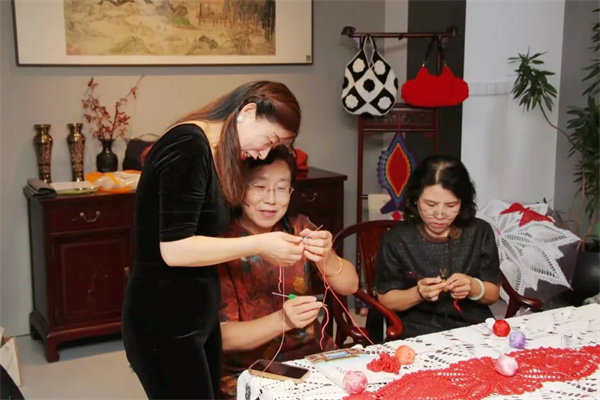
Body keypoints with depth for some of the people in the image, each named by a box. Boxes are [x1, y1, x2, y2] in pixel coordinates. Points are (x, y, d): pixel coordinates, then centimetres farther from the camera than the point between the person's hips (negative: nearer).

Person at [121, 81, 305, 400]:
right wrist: (259, 244, -19)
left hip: (198, 316, 9)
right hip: (165, 323, -9)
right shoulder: (189, 146, -19)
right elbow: (175, 249, -24)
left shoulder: (214, 153, 11)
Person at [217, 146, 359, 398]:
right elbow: (223, 337, -14)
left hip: (313, 357, 4)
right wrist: (283, 320, -30)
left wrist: (326, 258, -29)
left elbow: (349, 286, -8)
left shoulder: (299, 228, 3)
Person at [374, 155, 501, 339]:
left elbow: (493, 294, 9)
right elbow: (385, 300, 1)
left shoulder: (480, 232, 3)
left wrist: (473, 287, -12)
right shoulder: (395, 239, -2)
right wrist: (418, 294, -17)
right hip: (417, 334, -2)